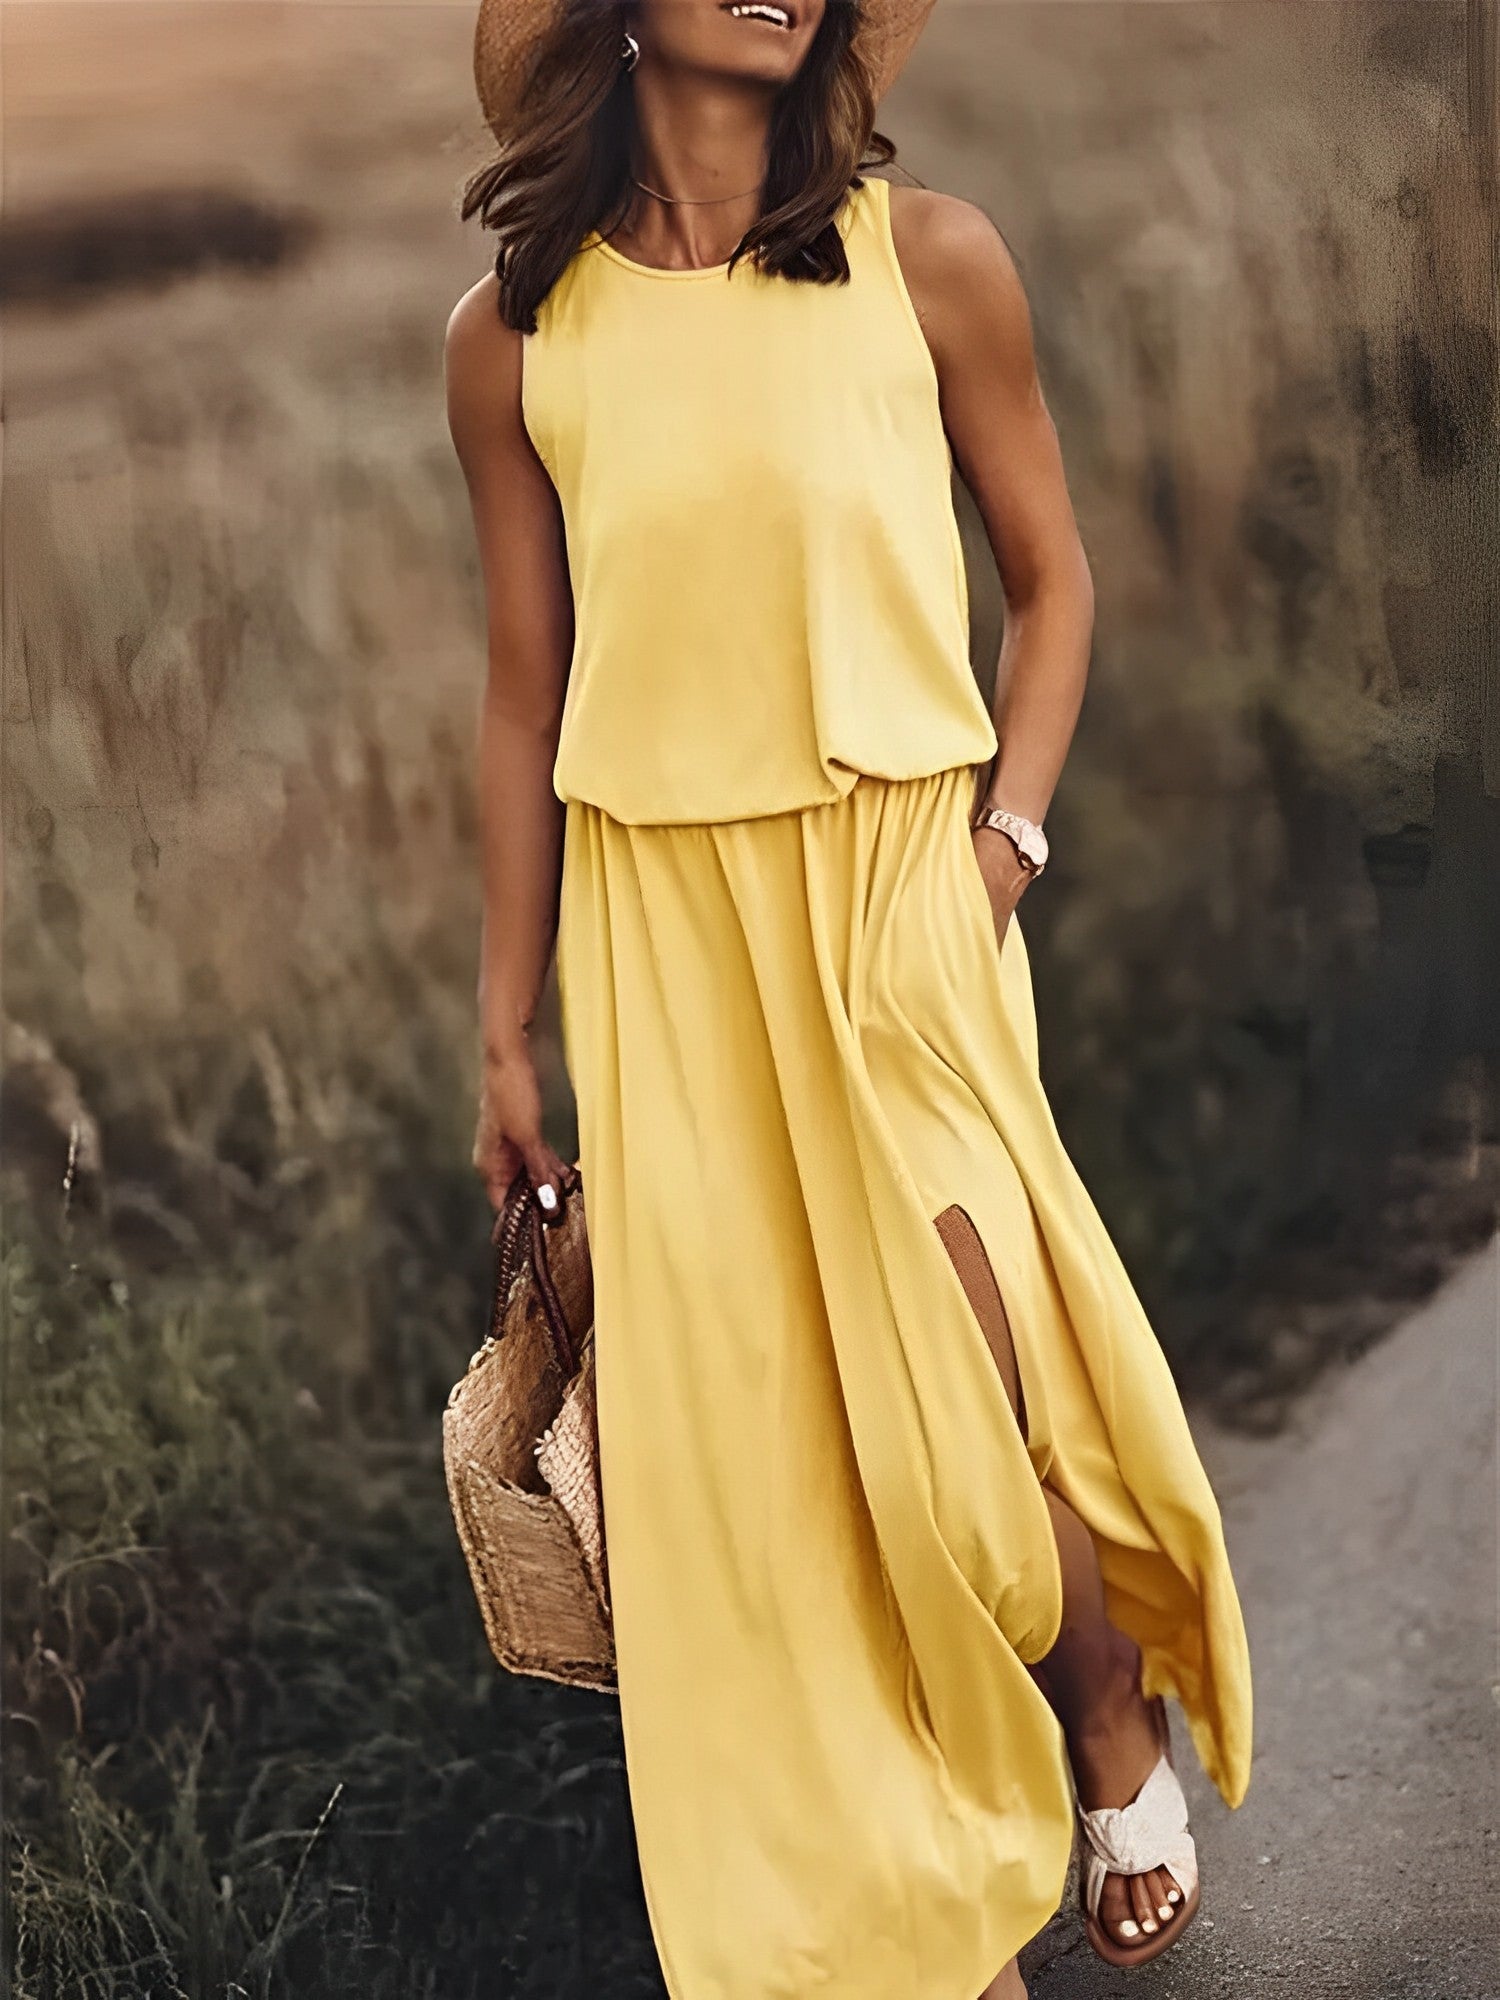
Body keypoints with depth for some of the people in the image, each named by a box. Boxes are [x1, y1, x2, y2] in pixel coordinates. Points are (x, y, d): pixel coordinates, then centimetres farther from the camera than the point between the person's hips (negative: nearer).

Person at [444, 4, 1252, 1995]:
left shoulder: (929, 261, 0)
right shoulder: (515, 333, 3)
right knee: (744, 1437, 4)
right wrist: (507, 1031, 9)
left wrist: (1010, 834, -7)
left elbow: (1050, 576, 9)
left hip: (896, 892, -1)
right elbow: (527, 694, 8)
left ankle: (1122, 1744, 28)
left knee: (952, 1397, -4)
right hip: (659, 935, 2)